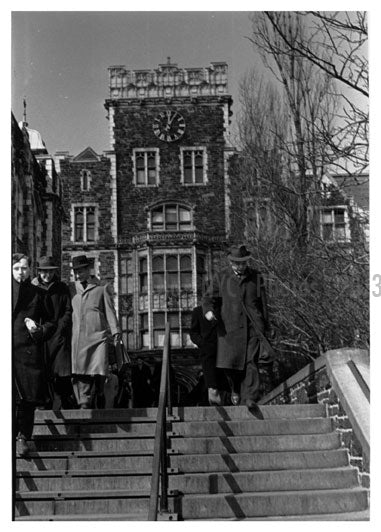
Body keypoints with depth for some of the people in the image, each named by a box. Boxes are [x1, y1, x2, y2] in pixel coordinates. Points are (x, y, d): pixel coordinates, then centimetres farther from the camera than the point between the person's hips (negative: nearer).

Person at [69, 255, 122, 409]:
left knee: (99, 371, -8)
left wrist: (115, 331, -4)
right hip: (77, 337, 2)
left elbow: (110, 311, 7)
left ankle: (99, 395, 14)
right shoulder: (71, 288, 17)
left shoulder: (102, 287, 10)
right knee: (80, 371, -9)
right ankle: (84, 404, -7)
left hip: (98, 335, -2)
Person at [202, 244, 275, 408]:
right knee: (230, 361, -1)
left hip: (253, 326, 0)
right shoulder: (221, 278, 9)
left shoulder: (256, 277, 11)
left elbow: (263, 303, 14)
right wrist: (208, 310, -17)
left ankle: (250, 397, -9)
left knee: (251, 362, -9)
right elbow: (209, 297, 6)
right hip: (230, 326, 0)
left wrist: (265, 327, 13)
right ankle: (235, 389, 26)